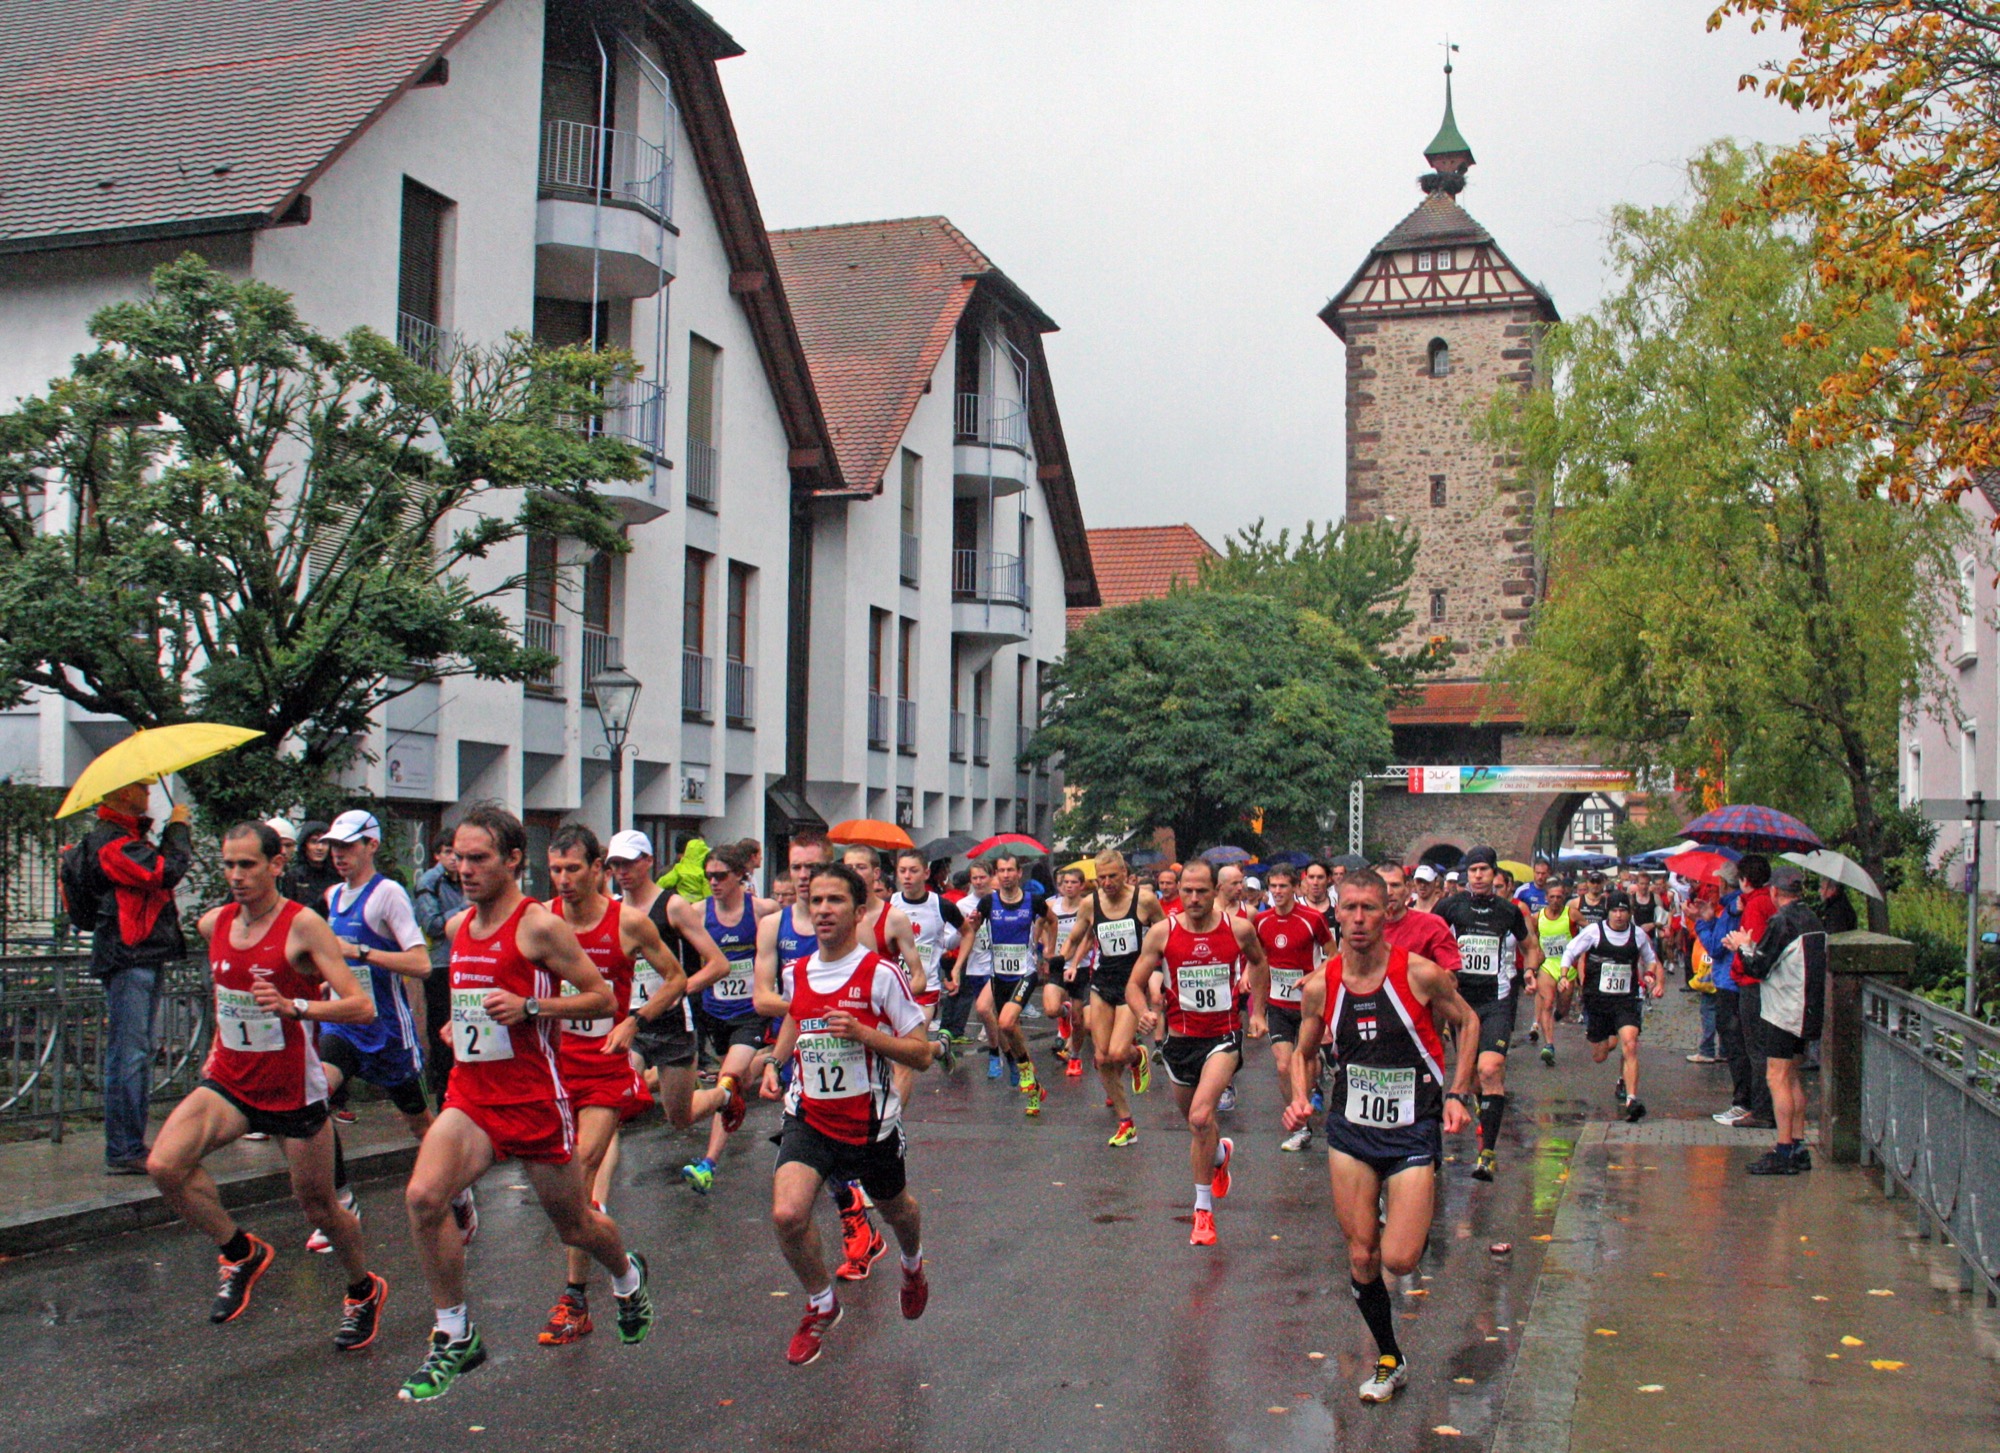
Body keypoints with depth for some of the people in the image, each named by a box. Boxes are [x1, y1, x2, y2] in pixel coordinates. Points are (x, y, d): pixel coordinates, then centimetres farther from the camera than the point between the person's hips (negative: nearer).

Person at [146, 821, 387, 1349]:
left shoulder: (303, 925, -15)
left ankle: (364, 1291, 36)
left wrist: (293, 1007, -33)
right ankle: (240, 1254, 4)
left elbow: (362, 1007, -20)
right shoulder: (213, 924, 3)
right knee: (164, 1165, -19)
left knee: (319, 1207, 7)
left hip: (293, 1089, -5)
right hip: (229, 1082, 5)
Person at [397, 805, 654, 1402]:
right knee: (423, 1196, -20)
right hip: (470, 1093, 5)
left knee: (575, 1226, 11)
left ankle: (629, 1276, 46)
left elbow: (602, 998, -10)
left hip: (534, 1096, -5)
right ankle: (455, 1337, -5)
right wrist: (459, 1021, 9)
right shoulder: (458, 926, 9)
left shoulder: (540, 927, -12)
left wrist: (530, 1007, -21)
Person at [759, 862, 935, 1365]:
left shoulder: (881, 974, -14)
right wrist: (775, 1062, 6)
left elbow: (922, 1054, -12)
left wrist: (863, 1033, -25)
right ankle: (822, 1306, 9)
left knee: (896, 1210, 20)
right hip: (809, 1117, 3)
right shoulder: (794, 973, 1)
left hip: (871, 1122, -2)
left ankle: (912, 1267, 58)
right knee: (787, 1214, -19)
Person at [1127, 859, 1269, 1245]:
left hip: (1224, 1036, -3)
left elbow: (1260, 964, 15)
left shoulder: (1239, 929, -7)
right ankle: (1221, 1153, 55)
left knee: (1201, 1118, -23)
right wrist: (1144, 1012, -23)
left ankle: (1203, 1207, -8)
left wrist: (1257, 1012, 11)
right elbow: (1135, 984, -3)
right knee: (1195, 1123, 19)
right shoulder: (1162, 932, -8)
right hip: (1180, 1037, 3)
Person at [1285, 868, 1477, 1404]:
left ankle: (1419, 1219, 26)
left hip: (1413, 1131, -3)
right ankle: (1389, 1360, 27)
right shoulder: (1320, 987, -5)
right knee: (1361, 1259, 5)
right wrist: (1300, 1099, -8)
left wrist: (1457, 1093, -4)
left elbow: (1467, 1022, 3)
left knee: (1399, 1260, -11)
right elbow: (1305, 1053, 11)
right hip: (1349, 1131, 3)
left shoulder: (1420, 973, -14)